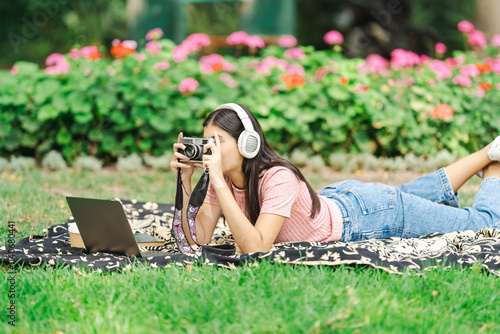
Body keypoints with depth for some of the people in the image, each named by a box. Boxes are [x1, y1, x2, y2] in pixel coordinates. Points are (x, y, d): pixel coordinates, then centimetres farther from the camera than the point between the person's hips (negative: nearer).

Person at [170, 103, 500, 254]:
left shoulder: (278, 177, -39)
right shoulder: (226, 178, -18)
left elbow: (256, 247, -48)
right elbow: (199, 239, -19)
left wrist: (219, 183, -49)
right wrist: (186, 182, -30)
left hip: (368, 214, -6)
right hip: (335, 199, 7)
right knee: (409, 194, 33)